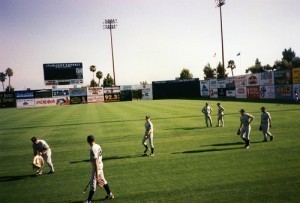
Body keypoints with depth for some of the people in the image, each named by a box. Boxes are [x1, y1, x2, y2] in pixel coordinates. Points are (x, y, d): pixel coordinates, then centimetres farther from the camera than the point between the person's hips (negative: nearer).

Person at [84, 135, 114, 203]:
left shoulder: (93, 149, -22)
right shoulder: (98, 146, 5)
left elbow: (95, 161, -24)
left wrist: (96, 173, -22)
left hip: (97, 166, -9)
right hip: (100, 164, 9)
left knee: (93, 183, 0)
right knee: (102, 180, 21)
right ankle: (110, 194, 32)